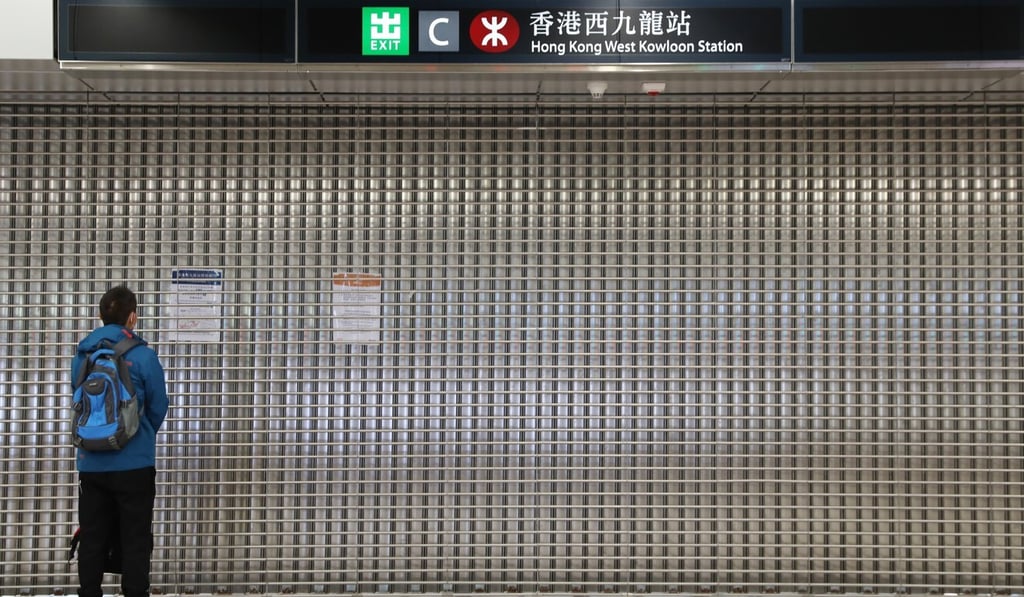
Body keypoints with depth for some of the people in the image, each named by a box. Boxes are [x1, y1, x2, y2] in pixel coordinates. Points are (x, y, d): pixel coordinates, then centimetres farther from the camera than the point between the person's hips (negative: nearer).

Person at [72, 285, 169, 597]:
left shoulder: (81, 355, 3)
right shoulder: (143, 356, -9)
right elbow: (158, 408, -3)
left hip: (91, 464, 4)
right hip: (134, 463, -4)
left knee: (92, 539, 12)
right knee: (135, 540, 4)